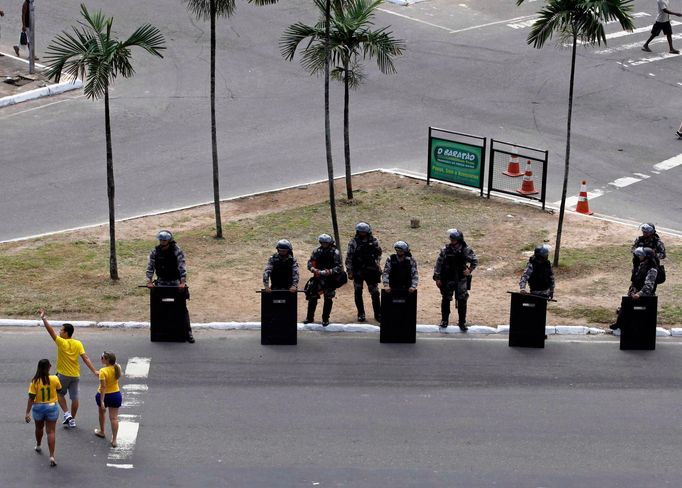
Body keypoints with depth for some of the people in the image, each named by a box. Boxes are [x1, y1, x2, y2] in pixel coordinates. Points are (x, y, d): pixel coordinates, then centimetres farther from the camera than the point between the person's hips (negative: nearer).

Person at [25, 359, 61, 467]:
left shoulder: (35, 382, -14)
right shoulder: (54, 379, -13)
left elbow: (31, 398, -14)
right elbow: (59, 389, 7)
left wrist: (27, 413, -10)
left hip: (38, 407, 1)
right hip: (52, 407, -1)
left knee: (39, 428, 26)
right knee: (51, 431, 0)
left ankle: (38, 446, 51)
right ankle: (52, 456, -10)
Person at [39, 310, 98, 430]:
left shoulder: (62, 343, -18)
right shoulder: (78, 344, -5)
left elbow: (51, 331, -19)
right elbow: (85, 358, -11)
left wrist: (44, 319, -17)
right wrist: (94, 371, -11)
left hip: (63, 375, -4)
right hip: (75, 375, 4)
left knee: (60, 394, 18)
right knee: (74, 397, 10)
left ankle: (67, 414, 5)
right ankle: (72, 420, 18)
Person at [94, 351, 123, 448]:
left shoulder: (103, 371, -24)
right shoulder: (117, 368, -7)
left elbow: (103, 387, -26)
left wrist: (102, 401, -24)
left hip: (104, 395, -3)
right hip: (116, 395, 3)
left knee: (102, 413, 26)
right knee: (114, 418, 4)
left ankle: (102, 432, 45)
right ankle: (114, 440, 1)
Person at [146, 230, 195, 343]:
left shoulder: (177, 251, -12)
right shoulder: (155, 252, -2)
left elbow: (182, 267, -17)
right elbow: (150, 267, -1)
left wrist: (183, 282, -27)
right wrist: (149, 282, -13)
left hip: (175, 282, -3)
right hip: (161, 282, 3)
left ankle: (188, 331, -1)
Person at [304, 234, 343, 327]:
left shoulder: (335, 253, -5)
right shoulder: (317, 252, 6)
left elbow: (338, 267, -11)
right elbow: (310, 262, 4)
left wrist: (329, 271, -26)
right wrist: (313, 269, -17)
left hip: (330, 278, -3)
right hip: (318, 277, 3)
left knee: (328, 299, 0)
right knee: (312, 297, 2)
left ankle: (325, 319, 10)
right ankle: (309, 318, 13)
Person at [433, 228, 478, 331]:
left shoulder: (466, 250, -6)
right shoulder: (445, 250, -6)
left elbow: (475, 261, 8)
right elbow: (438, 264, -2)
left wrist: (469, 270, -6)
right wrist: (437, 278, -5)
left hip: (461, 280, 0)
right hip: (447, 280, 0)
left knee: (462, 301, 2)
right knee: (446, 300, 8)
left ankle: (462, 322, 11)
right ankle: (444, 320, 22)